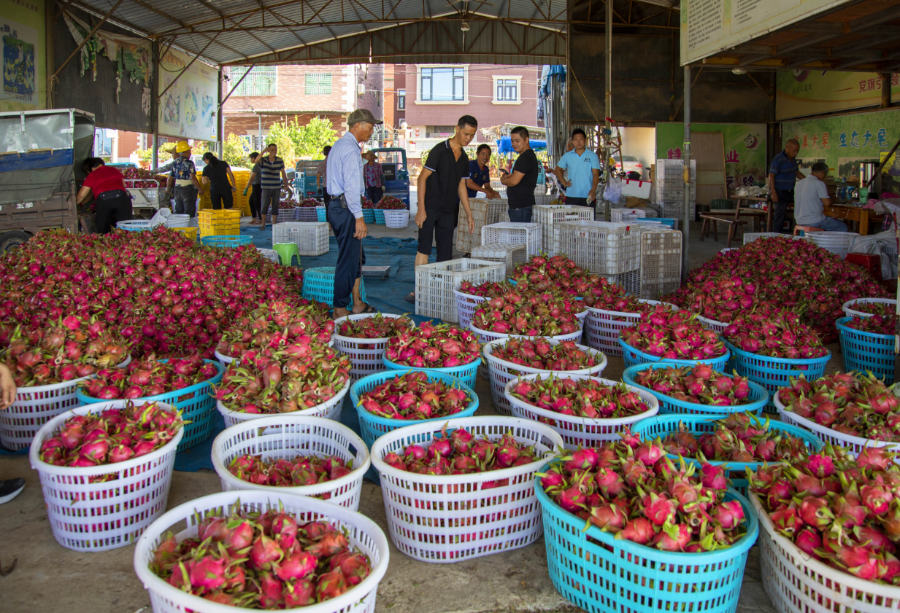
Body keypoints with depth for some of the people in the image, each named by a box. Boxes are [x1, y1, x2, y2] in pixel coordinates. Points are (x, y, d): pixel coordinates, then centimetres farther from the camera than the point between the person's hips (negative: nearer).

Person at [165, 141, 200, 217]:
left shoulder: (175, 162, 8)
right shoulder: (189, 163, -12)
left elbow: (170, 178, 11)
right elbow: (193, 178, -19)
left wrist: (168, 191, 19)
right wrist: (200, 189, -13)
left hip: (178, 189, 6)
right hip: (188, 189, -6)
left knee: (178, 211, 13)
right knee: (189, 213, -2)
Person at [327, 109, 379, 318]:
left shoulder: (338, 145, 19)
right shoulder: (350, 149, -14)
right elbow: (351, 186, -21)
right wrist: (359, 218, -23)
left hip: (335, 205, 11)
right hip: (346, 207, -11)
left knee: (357, 257, 16)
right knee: (348, 260, -5)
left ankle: (357, 303, 23)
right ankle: (340, 309, 1)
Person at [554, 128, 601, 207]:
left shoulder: (592, 156, 2)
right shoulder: (567, 156, 8)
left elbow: (595, 174, -5)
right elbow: (558, 169, 20)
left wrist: (593, 190, -21)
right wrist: (563, 182, 4)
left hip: (587, 197, -2)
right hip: (571, 196, 2)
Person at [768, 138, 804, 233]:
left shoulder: (793, 159, 11)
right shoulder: (778, 159, -14)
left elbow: (797, 173, 24)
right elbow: (771, 176, -17)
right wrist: (773, 192, -23)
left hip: (789, 192, 8)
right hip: (779, 192, -8)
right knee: (779, 215, -7)